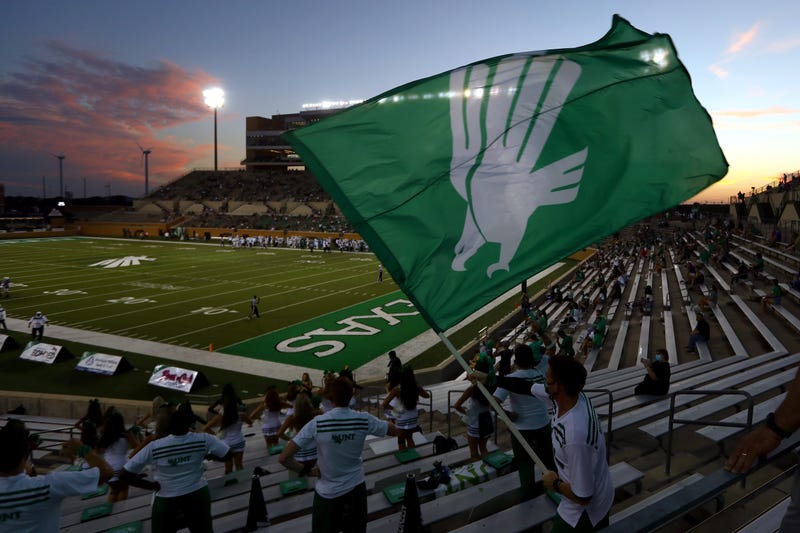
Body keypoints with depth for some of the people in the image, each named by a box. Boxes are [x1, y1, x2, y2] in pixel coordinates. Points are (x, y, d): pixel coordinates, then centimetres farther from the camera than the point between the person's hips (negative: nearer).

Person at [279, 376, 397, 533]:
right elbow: (395, 431, 5)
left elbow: (284, 458, -20)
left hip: (328, 492, -2)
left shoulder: (317, 424, -20)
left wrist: (306, 470, -4)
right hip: (356, 488, 2)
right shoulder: (364, 419, -13)